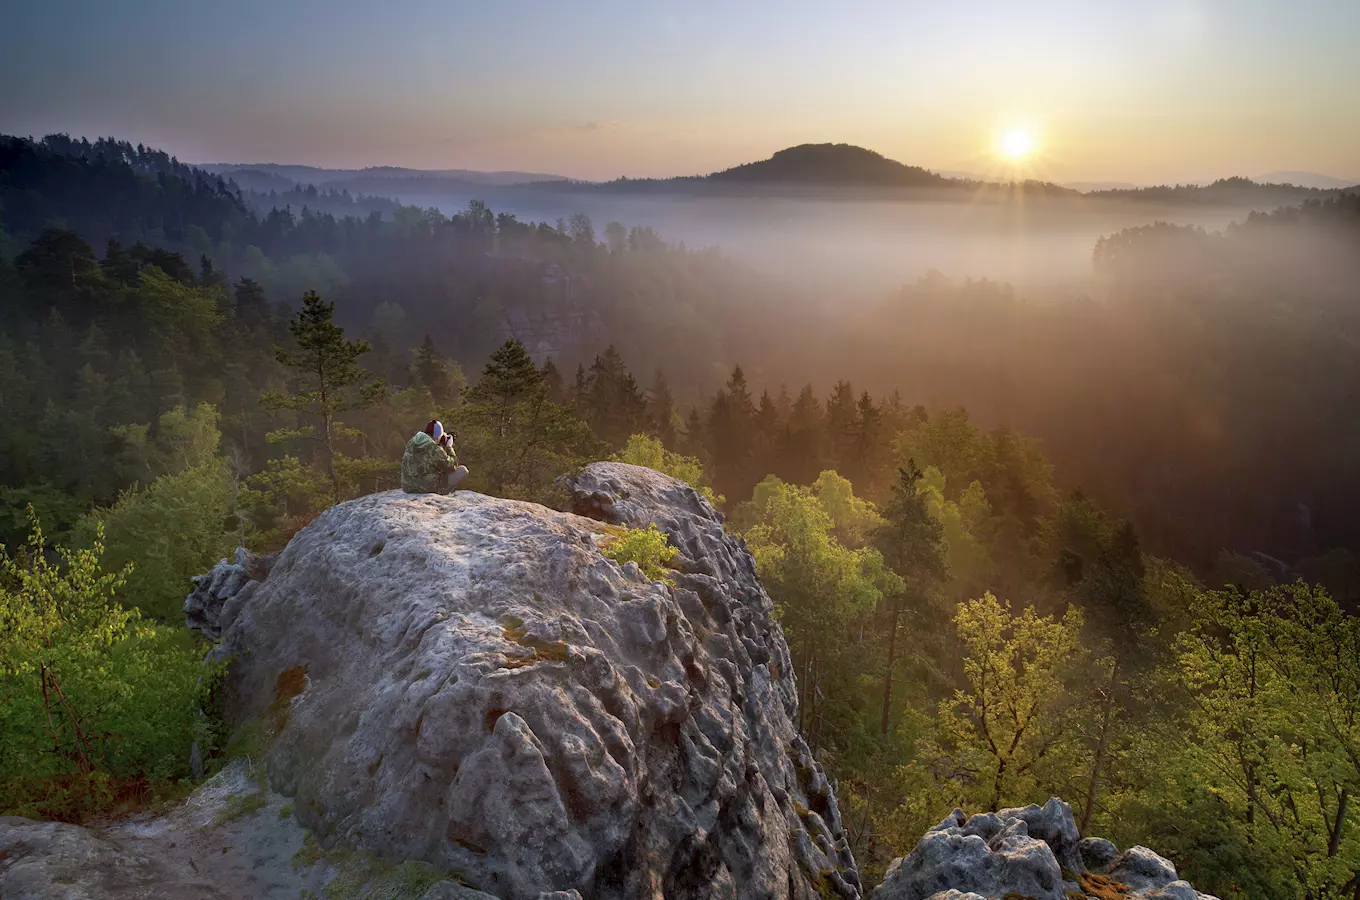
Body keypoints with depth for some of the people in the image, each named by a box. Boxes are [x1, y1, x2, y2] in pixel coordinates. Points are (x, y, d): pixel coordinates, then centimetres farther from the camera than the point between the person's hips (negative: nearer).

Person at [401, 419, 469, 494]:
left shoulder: (412, 442, 2)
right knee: (463, 470, 6)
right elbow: (452, 466, -7)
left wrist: (443, 444, 14)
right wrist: (449, 446, 3)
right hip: (429, 489, -8)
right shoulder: (435, 450, -22)